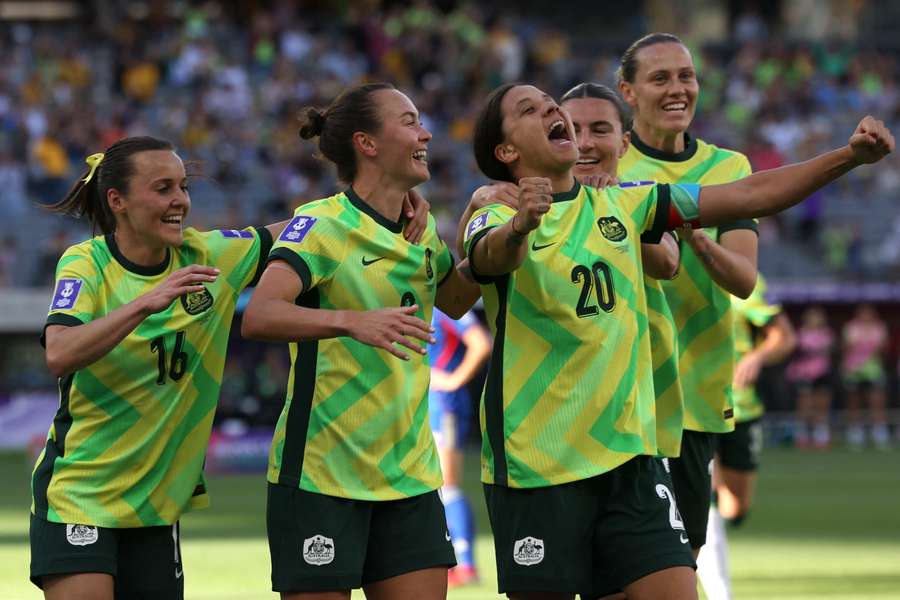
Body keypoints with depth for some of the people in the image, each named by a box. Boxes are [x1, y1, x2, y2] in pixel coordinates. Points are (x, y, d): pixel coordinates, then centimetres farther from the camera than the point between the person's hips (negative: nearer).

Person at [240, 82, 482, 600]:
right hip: (321, 474, -6)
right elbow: (258, 317, -25)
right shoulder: (322, 224, -11)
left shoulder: (422, 229, 10)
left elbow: (455, 301, 30)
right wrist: (352, 321, -40)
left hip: (410, 476, 7)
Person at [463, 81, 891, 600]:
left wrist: (849, 157, -3)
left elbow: (751, 196, 9)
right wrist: (518, 228, -54)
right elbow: (494, 254, -30)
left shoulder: (621, 204, 9)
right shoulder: (499, 218, -5)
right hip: (535, 466, -4)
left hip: (630, 455, 4)